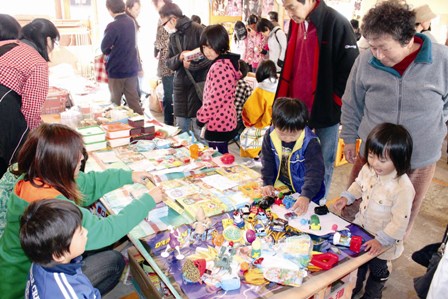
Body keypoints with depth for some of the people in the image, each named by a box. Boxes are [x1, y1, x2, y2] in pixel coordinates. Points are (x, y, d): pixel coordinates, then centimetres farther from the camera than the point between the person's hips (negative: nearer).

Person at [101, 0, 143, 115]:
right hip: (132, 68, 6)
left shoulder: (113, 26, -18)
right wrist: (115, 50, 4)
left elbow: (104, 48, -13)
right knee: (134, 101, 9)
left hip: (117, 70, -6)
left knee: (115, 103, 9)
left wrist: (110, 51, 6)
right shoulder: (131, 21, 5)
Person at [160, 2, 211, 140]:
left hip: (198, 85, -6)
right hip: (180, 85, 6)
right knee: (181, 128, 11)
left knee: (200, 131, -4)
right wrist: (179, 57, -10)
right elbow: (169, 62, 10)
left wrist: (193, 65, -20)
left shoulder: (197, 30, -7)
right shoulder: (173, 36, 14)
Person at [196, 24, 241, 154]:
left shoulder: (219, 67, -21)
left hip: (218, 125, -10)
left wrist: (201, 117, -11)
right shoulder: (227, 62, 11)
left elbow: (214, 99, -24)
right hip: (226, 122, 10)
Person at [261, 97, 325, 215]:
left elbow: (315, 172, -28)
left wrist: (306, 196, -40)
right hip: (279, 187, 3)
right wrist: (267, 183, -10)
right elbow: (267, 161, -1)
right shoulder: (270, 135, -13)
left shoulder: (310, 143, -25)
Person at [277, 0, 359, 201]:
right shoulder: (296, 23, 7)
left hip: (326, 109, -6)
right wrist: (283, 100, 12)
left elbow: (351, 71, -12)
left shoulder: (337, 24, -14)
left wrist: (343, 110, -12)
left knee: (323, 165, 9)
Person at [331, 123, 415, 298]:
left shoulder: (403, 188, -34)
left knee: (377, 271, 22)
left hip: (383, 240, -6)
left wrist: (381, 240, -28)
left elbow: (400, 221, -28)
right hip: (361, 228, 6)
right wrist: (346, 197, -8)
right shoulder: (368, 169, -15)